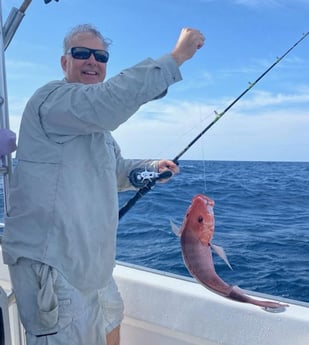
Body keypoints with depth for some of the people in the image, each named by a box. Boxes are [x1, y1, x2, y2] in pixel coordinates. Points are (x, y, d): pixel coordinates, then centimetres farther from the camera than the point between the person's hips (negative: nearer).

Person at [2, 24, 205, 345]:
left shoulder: (94, 122, 17)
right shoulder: (51, 98, -15)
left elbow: (115, 170, 25)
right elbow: (110, 100, -35)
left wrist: (151, 168, 8)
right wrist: (176, 56, -30)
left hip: (90, 261, 10)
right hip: (50, 262, -10)